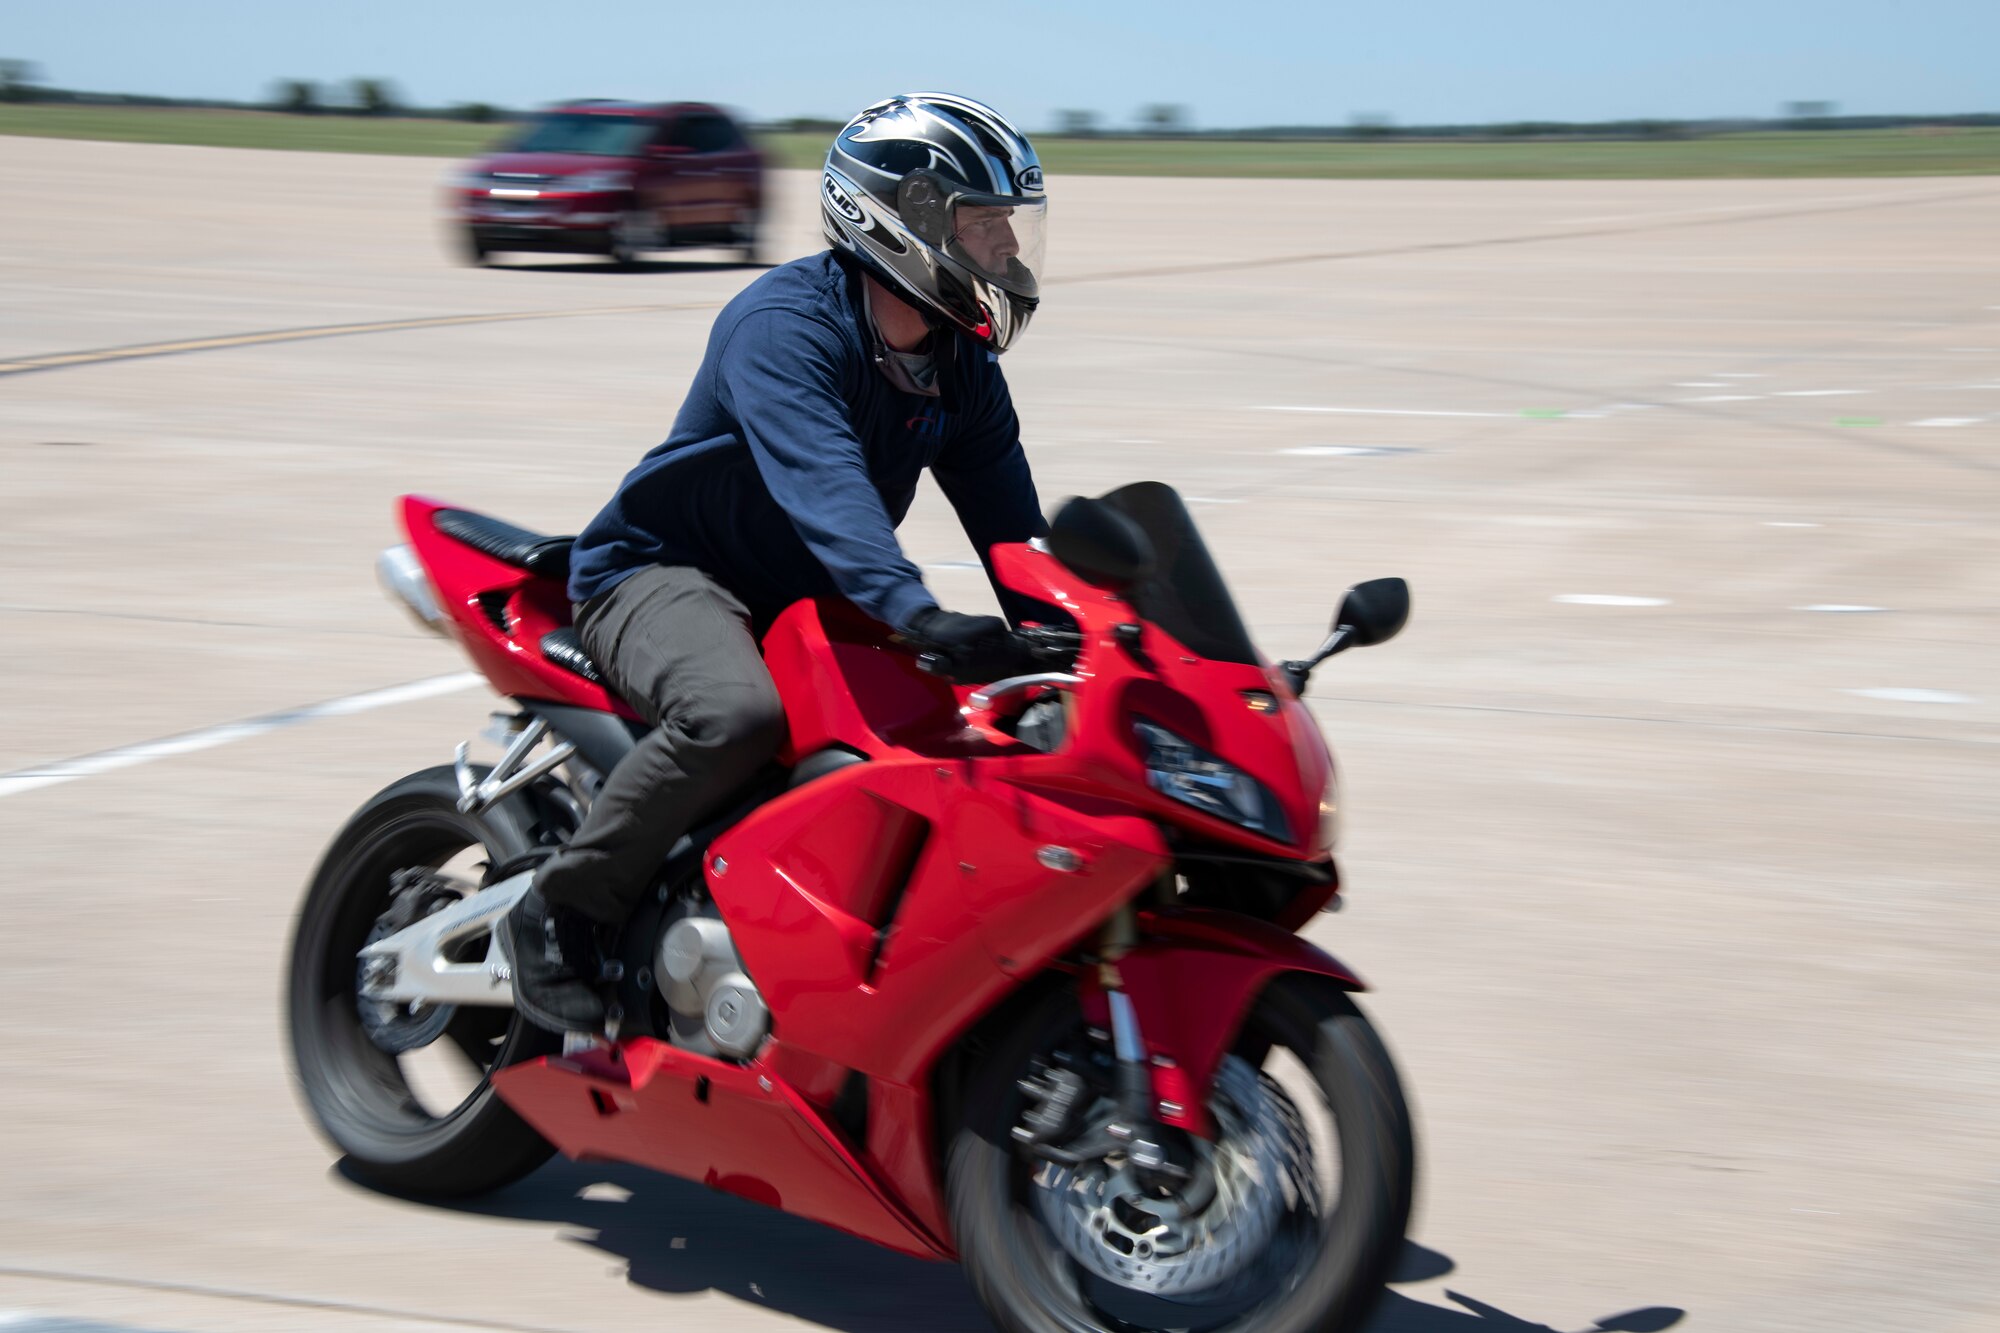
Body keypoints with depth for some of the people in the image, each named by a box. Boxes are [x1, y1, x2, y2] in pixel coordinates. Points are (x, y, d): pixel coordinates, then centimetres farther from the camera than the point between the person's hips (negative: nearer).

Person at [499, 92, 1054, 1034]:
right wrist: (917, 617, -52)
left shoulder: (960, 369, 4)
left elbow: (1011, 529, 3)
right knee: (738, 712, -38)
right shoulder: (781, 322, -22)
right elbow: (819, 483, -38)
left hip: (814, 603, 8)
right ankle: (557, 913, -21)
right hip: (665, 573, -8)